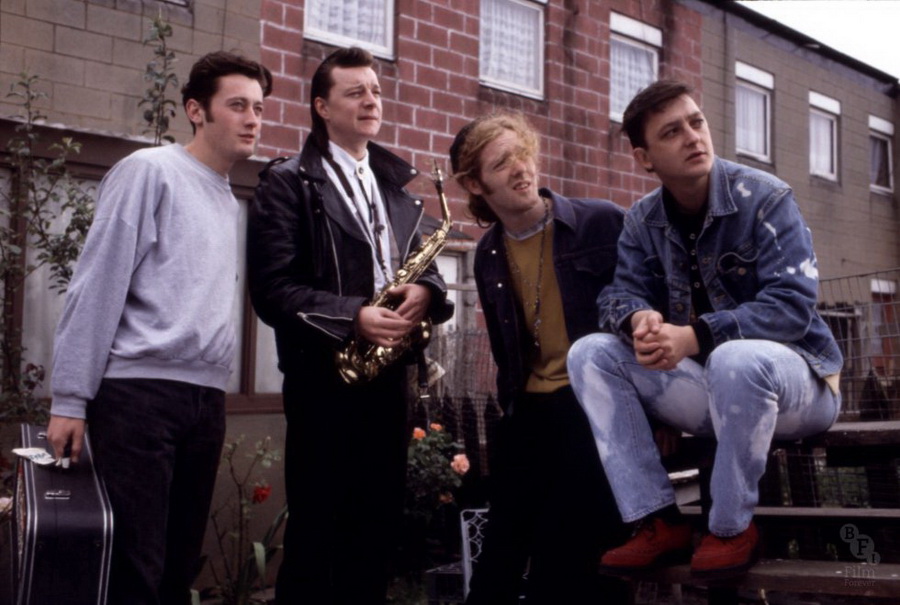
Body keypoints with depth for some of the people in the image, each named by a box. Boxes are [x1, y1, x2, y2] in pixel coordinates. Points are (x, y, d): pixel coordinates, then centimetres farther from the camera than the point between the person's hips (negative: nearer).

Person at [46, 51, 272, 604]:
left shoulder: (230, 202, 19)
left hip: (206, 399, 7)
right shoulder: (150, 171, -3)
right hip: (138, 390, -7)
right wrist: (71, 397, -12)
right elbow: (98, 286, -8)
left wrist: (212, 399, 15)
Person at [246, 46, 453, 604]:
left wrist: (425, 291, -8)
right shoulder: (287, 183, -2)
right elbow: (273, 288, -11)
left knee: (378, 527, 10)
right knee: (316, 531, -1)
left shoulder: (395, 186, 17)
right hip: (325, 374, -6)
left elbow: (421, 263, 16)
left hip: (389, 373, 6)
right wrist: (351, 317, -22)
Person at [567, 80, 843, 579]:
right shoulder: (643, 220, 3)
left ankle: (733, 526, -18)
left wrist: (695, 336, -37)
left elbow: (792, 305, -24)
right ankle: (659, 521, -15)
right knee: (590, 353, -12)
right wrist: (640, 321, -30)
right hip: (706, 384, 6)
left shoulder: (765, 199, -15)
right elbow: (620, 294, -4)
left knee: (738, 359, -40)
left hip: (791, 374, -5)